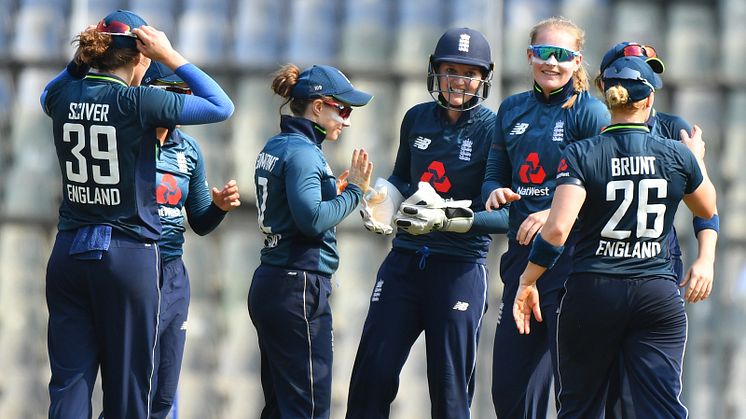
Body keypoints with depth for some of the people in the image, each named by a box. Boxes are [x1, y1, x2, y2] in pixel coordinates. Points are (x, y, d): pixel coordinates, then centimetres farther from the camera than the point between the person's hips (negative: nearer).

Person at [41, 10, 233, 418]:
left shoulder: (64, 98, 2)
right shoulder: (139, 103, -12)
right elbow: (221, 107, -5)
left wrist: (82, 56, 15)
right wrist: (171, 57, -2)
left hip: (69, 255, 5)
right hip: (129, 257, -5)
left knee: (69, 384, 4)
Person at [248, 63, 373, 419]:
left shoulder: (275, 147, 15)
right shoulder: (302, 152, -13)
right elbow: (312, 220, -23)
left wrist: (336, 189, 11)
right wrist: (353, 191, -11)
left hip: (269, 283, 10)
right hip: (299, 287, -10)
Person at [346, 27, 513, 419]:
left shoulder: (493, 130, -7)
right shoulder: (417, 119, 8)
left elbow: (508, 215, -13)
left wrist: (449, 220, -24)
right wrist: (380, 199, 5)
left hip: (460, 268, -4)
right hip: (405, 260, 4)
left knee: (449, 387, 2)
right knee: (371, 373, 1)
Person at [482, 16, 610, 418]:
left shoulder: (590, 112, -5)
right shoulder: (512, 110, 14)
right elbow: (494, 174, 21)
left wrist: (554, 215, -22)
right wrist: (495, 192, -3)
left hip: (572, 257, -6)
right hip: (522, 252, 6)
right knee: (509, 385, 8)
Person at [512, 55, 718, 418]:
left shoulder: (580, 155, -5)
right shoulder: (677, 156, 1)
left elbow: (557, 229, -15)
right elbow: (708, 209, 21)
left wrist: (527, 282, -5)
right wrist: (697, 160, 37)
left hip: (592, 293, 0)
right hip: (658, 293, 1)